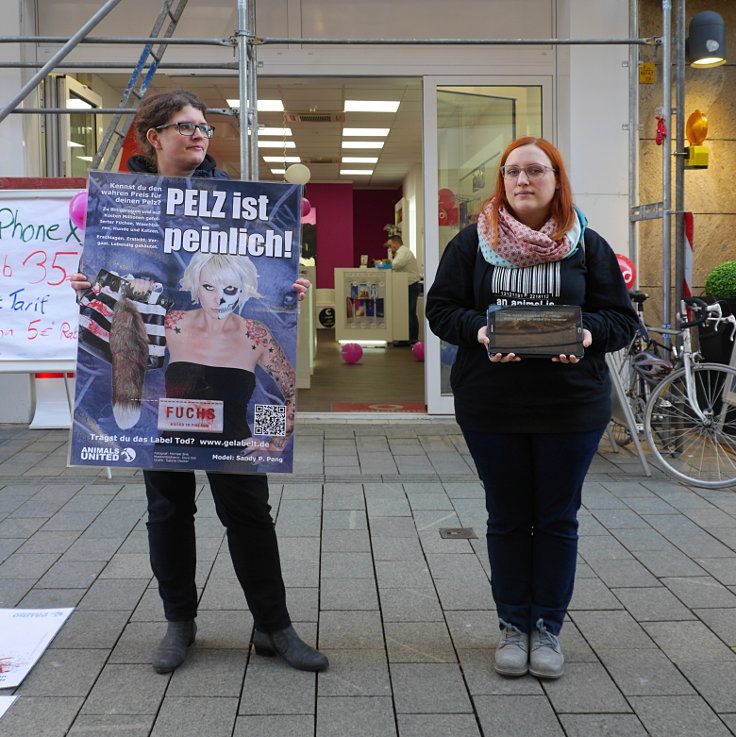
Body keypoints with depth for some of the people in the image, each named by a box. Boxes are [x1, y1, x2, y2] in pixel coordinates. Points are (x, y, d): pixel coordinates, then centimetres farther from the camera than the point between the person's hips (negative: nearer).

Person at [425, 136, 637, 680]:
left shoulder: (587, 246, 3)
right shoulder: (473, 243, 3)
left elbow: (622, 317, 2)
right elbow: (441, 308, 1)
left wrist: (589, 333, -19)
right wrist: (478, 331, -19)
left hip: (571, 406, 0)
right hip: (491, 406, 0)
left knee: (557, 520, 8)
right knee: (507, 519, 10)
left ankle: (548, 628, 23)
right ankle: (513, 626, 24)